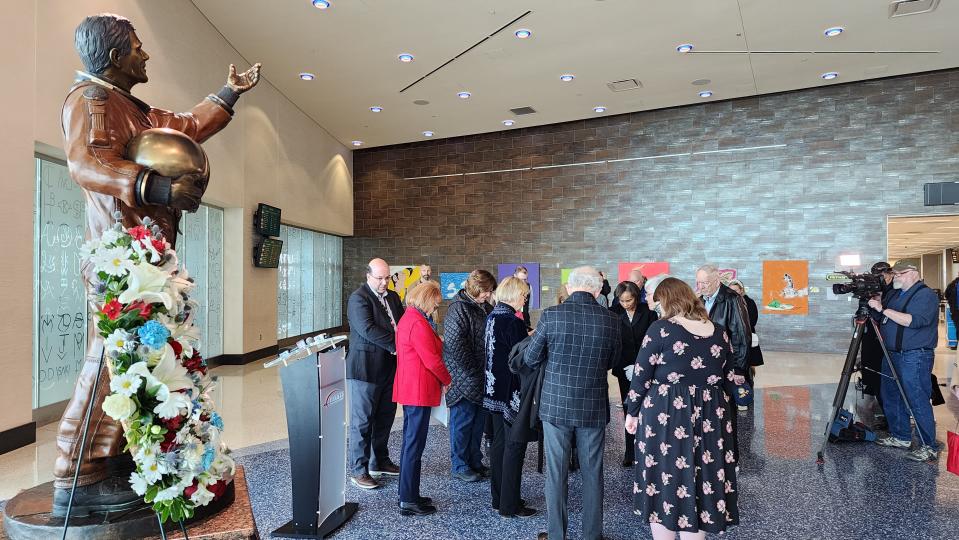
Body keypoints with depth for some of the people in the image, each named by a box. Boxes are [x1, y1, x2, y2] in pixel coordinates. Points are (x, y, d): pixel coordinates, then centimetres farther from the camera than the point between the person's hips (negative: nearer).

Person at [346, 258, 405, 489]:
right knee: (362, 421, 2)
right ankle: (358, 470, 13)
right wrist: (395, 344, -20)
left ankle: (380, 462, 32)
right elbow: (367, 329, -22)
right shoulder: (358, 298, -11)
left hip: (389, 368, 8)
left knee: (385, 418, 16)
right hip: (366, 368, -7)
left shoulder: (393, 297, 13)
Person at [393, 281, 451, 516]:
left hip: (409, 388, 11)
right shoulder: (418, 323, -20)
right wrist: (447, 380, -4)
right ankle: (409, 501, 7)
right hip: (420, 390, -11)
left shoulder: (408, 318, 12)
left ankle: (408, 494, 28)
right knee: (414, 445, -2)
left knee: (410, 442, 17)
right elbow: (432, 360, -19)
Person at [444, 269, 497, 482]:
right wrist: (472, 374, -18)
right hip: (465, 378, -8)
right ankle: (460, 466, 16)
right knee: (463, 421, 3)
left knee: (479, 420, 15)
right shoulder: (459, 309, -14)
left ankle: (474, 462, 29)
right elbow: (455, 346, -19)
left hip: (482, 377, 8)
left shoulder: (487, 308, 11)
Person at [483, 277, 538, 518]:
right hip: (512, 392, -9)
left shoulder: (491, 317, 7)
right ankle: (510, 505, 9)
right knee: (514, 446, 1)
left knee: (499, 442, 15)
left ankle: (498, 498, 25)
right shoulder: (513, 322, -19)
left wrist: (527, 338, 14)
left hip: (494, 390, 9)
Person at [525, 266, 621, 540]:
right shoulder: (610, 320, -7)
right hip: (594, 407, 1)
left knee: (556, 472, 10)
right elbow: (612, 362, 7)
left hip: (556, 405, -1)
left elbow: (531, 359, -3)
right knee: (592, 473, 14)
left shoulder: (551, 315, -12)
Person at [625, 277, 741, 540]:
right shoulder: (718, 332, 4)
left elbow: (641, 376, -8)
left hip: (665, 416, -4)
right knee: (701, 482, 15)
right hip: (710, 417, 5)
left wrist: (632, 412, 4)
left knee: (663, 484, 9)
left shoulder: (661, 329, -10)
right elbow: (729, 378, 12)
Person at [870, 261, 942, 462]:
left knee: (918, 401, -7)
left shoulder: (927, 295, -9)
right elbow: (880, 319, 17)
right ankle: (901, 437, 26)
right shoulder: (896, 294, 15)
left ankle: (929, 447, 1)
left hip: (915, 357, -9)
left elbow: (915, 321, -24)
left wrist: (884, 309, -25)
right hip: (892, 355, 9)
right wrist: (876, 304, -1)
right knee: (890, 398, 14)